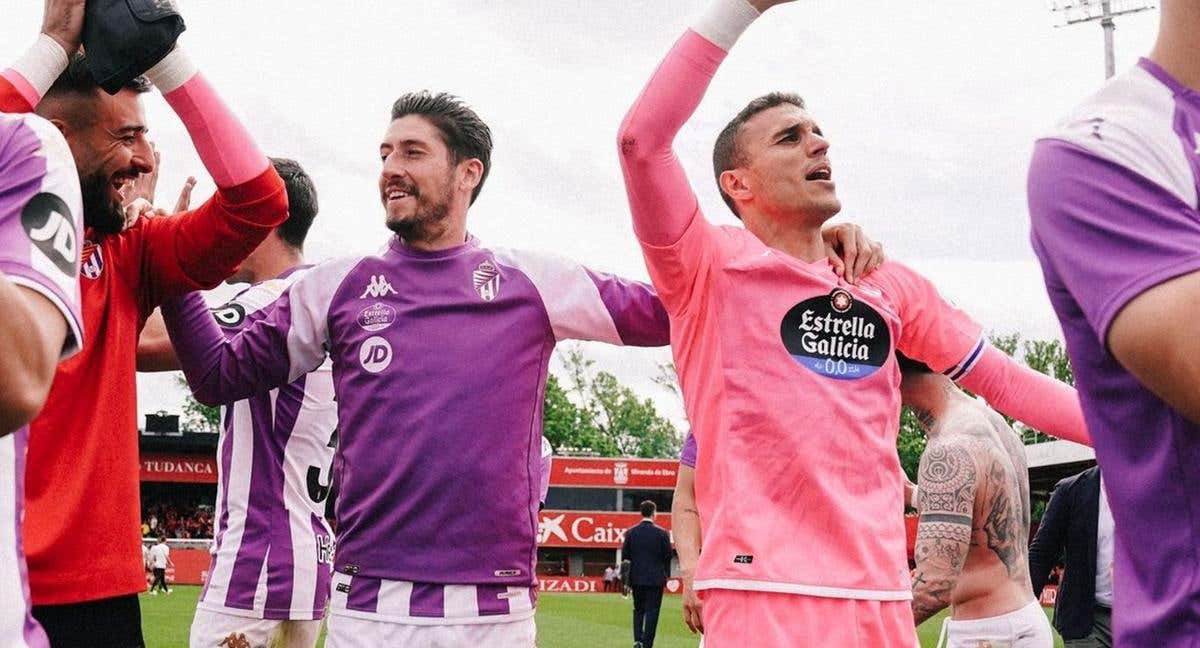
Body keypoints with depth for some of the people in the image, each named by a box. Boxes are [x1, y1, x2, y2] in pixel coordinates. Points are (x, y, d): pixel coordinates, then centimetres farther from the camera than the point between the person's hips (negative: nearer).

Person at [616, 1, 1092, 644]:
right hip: (762, 594, -5)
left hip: (883, 596, 5)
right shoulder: (707, 266, 0)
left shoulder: (888, 285, 15)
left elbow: (1001, 378, 18)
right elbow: (641, 139, -14)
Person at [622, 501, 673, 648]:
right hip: (656, 579, -3)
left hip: (636, 578, 3)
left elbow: (624, 555, 3)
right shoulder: (662, 533, -6)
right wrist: (666, 575, 12)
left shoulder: (631, 532, 0)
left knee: (638, 610, 16)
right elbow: (667, 556, -2)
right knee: (652, 611, 2)